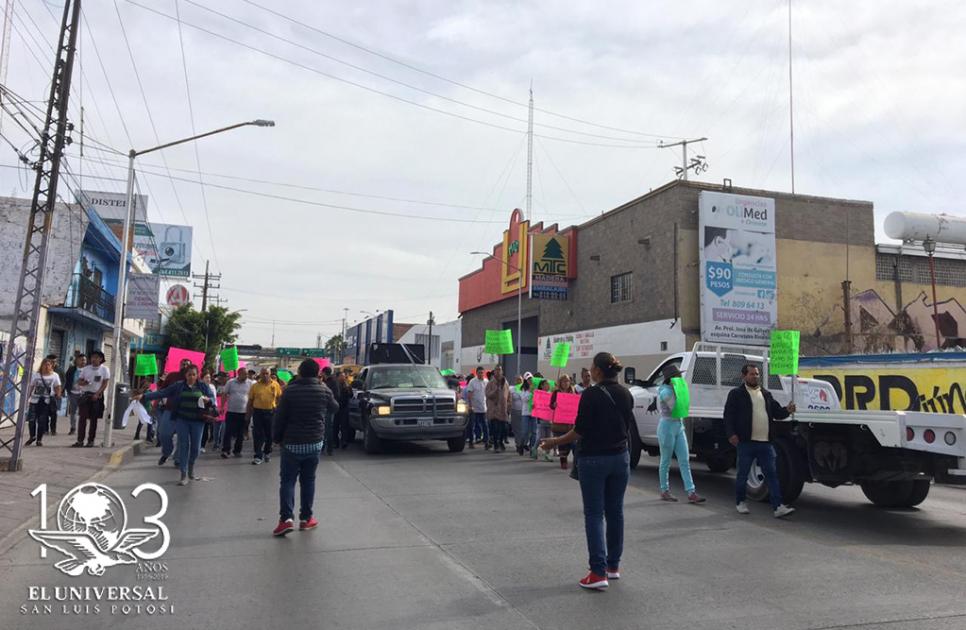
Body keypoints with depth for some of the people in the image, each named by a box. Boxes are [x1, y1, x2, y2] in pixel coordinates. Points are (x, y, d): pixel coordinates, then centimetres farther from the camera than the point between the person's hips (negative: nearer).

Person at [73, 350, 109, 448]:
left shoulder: (104, 369, 1)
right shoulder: (86, 368, 10)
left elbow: (104, 384, -4)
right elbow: (79, 381, 13)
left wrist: (97, 394, -16)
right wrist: (82, 383, -11)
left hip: (97, 396, -2)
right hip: (85, 395, 2)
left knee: (93, 419, 3)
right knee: (82, 417, -4)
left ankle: (91, 441, 10)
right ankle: (80, 440, -2)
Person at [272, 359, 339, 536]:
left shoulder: (290, 391, -9)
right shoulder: (324, 390, -4)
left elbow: (280, 417, -7)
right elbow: (334, 408, 14)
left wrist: (277, 438, 5)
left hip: (291, 443, -2)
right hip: (314, 443, 2)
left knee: (287, 481, 4)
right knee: (308, 480, 13)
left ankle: (286, 518, -9)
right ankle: (306, 518, 17)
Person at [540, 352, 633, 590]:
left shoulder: (591, 395, -15)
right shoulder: (626, 394, 4)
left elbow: (580, 431, -13)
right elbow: (627, 426, 13)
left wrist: (554, 442, 0)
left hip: (594, 459, -6)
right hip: (620, 457, 6)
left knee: (594, 514, 0)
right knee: (615, 512, 14)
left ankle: (599, 572, -3)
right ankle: (613, 566, 23)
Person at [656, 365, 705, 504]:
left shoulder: (675, 389, 11)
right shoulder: (666, 391, -15)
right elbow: (675, 408, -17)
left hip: (679, 426, 8)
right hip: (667, 426, -8)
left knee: (685, 461, 2)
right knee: (666, 461, 4)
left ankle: (691, 493, 1)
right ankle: (665, 491, 16)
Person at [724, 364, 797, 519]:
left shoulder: (766, 394, 17)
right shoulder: (736, 394, 1)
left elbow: (776, 412, 17)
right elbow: (729, 415, -4)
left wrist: (787, 410, -4)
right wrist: (731, 434, -15)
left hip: (765, 442, 4)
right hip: (746, 442, -4)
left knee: (772, 474, 0)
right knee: (743, 474, 6)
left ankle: (778, 507, 0)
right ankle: (740, 502, 22)